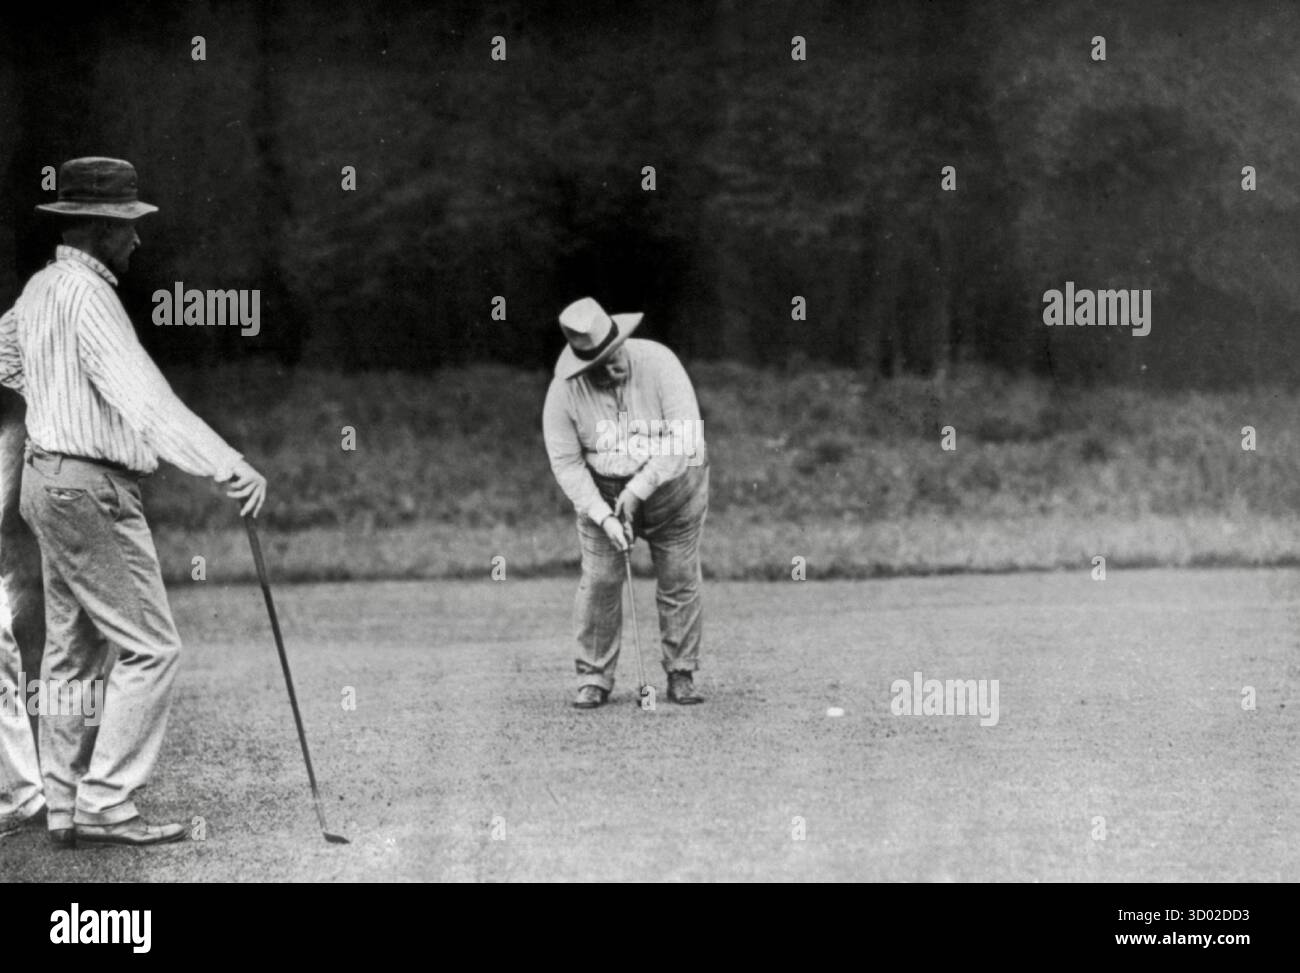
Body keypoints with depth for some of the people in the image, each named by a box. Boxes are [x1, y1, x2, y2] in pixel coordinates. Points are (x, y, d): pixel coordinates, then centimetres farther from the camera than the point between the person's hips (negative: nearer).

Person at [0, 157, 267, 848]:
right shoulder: (86, 295, -18)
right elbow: (144, 396, -30)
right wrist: (225, 465, -37)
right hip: (90, 486, -10)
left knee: (74, 652, 13)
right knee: (148, 647, -8)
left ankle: (64, 808, 16)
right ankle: (106, 804, -9)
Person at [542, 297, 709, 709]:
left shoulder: (657, 362, -23)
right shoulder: (564, 391, -17)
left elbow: (687, 437, -24)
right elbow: (566, 463, -11)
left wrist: (637, 491, -26)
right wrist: (603, 516, -22)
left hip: (672, 486, -1)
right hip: (601, 493, 1)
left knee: (679, 583, 2)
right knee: (599, 582, -4)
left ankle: (682, 676, 14)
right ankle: (594, 678, 7)